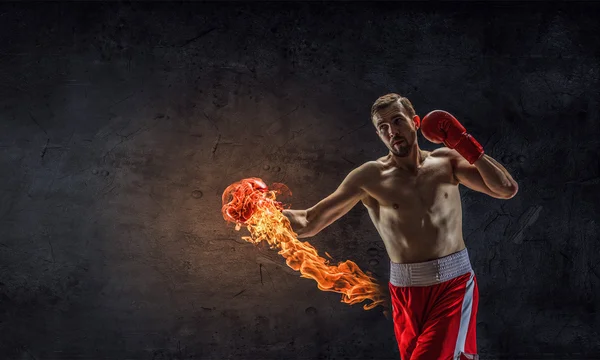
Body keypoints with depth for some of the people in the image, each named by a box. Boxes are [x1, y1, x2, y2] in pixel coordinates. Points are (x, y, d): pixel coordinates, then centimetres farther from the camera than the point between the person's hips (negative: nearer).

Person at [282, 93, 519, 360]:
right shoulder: (371, 175, -4)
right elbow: (309, 223, -5)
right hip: (406, 291, 1)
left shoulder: (446, 161, 2)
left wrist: (464, 143, -8)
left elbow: (507, 189, -4)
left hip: (453, 283, -1)